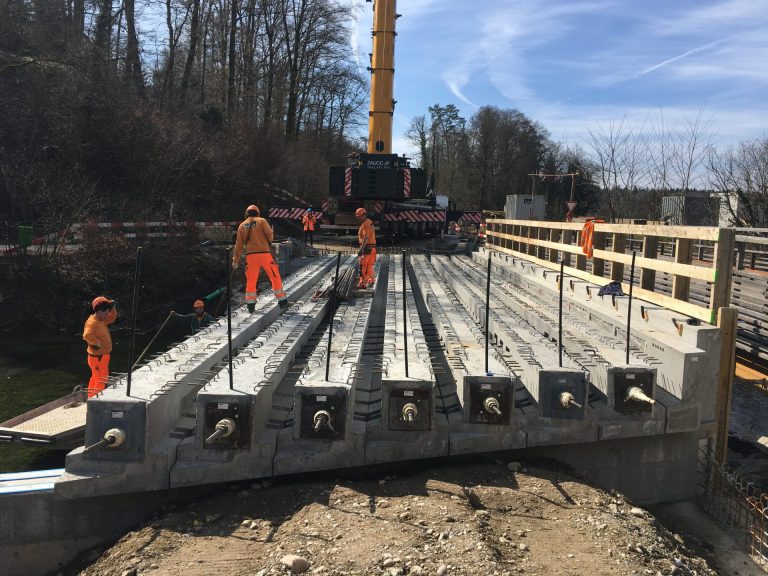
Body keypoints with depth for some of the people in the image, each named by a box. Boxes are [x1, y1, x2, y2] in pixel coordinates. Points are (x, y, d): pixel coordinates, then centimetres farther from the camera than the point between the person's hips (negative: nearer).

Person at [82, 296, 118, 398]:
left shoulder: (102, 320, 7)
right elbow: (87, 335, -41)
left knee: (95, 379, 22)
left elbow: (111, 318, 25)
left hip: (102, 356, 10)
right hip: (98, 357, -10)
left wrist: (112, 308, 8)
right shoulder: (92, 322, -23)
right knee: (101, 381, -6)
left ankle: (91, 398, 35)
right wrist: (97, 343, -28)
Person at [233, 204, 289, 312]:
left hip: (250, 255, 2)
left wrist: (235, 260, 17)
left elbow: (238, 244, 12)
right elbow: (269, 233, -9)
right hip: (264, 253, -2)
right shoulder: (261, 221, 5)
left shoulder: (242, 225, 13)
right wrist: (269, 242, 13)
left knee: (251, 280, 10)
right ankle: (282, 301, 7)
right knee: (275, 277, 6)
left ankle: (251, 304, 7)